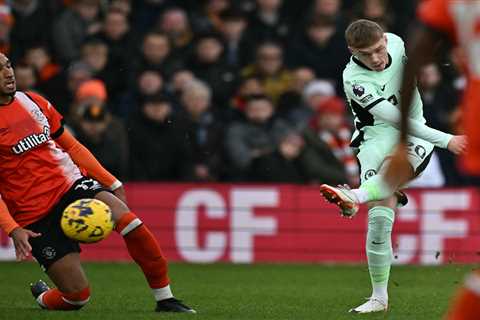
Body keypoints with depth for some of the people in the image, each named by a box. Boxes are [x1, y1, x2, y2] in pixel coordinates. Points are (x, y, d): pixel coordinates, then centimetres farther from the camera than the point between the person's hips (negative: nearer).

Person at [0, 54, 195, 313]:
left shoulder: (32, 101, 9)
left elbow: (70, 145, 19)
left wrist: (111, 183, 15)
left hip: (70, 184, 4)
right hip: (35, 215, -4)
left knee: (127, 219, -26)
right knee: (77, 295, -9)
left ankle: (164, 299, -14)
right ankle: (42, 298, 27)